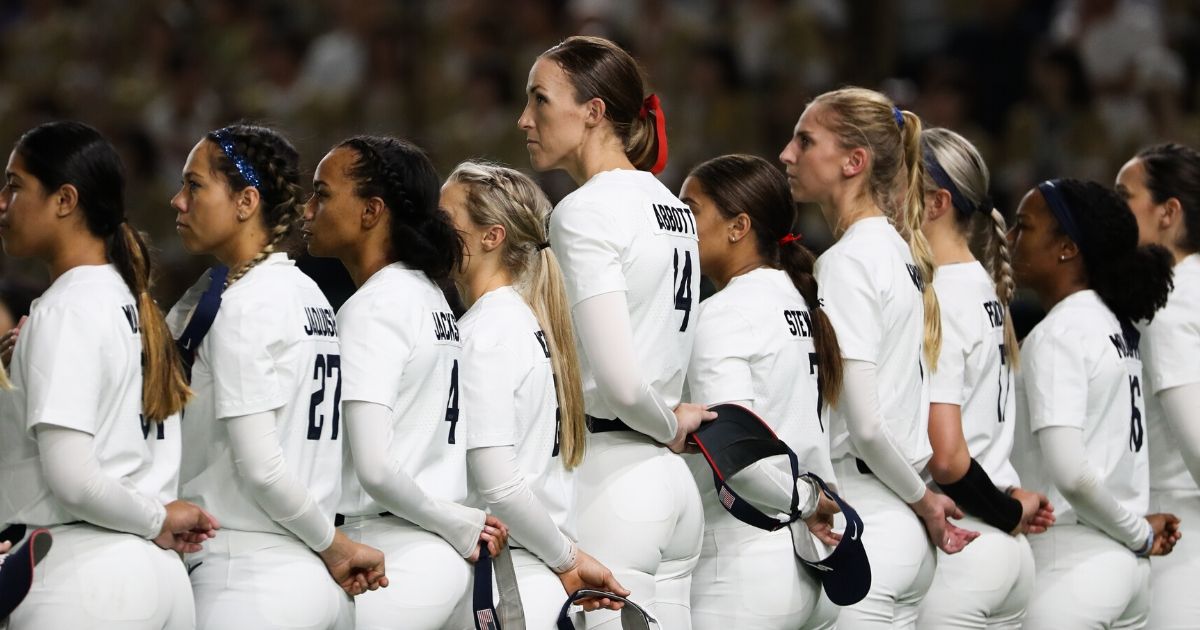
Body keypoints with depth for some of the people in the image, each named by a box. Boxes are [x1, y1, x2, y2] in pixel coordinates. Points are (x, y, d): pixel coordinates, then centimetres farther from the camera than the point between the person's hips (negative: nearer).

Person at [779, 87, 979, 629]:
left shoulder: (846, 262, -11)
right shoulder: (899, 250, 15)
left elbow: (863, 424, -15)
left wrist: (921, 498, -3)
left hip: (858, 531, -9)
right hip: (905, 536, 9)